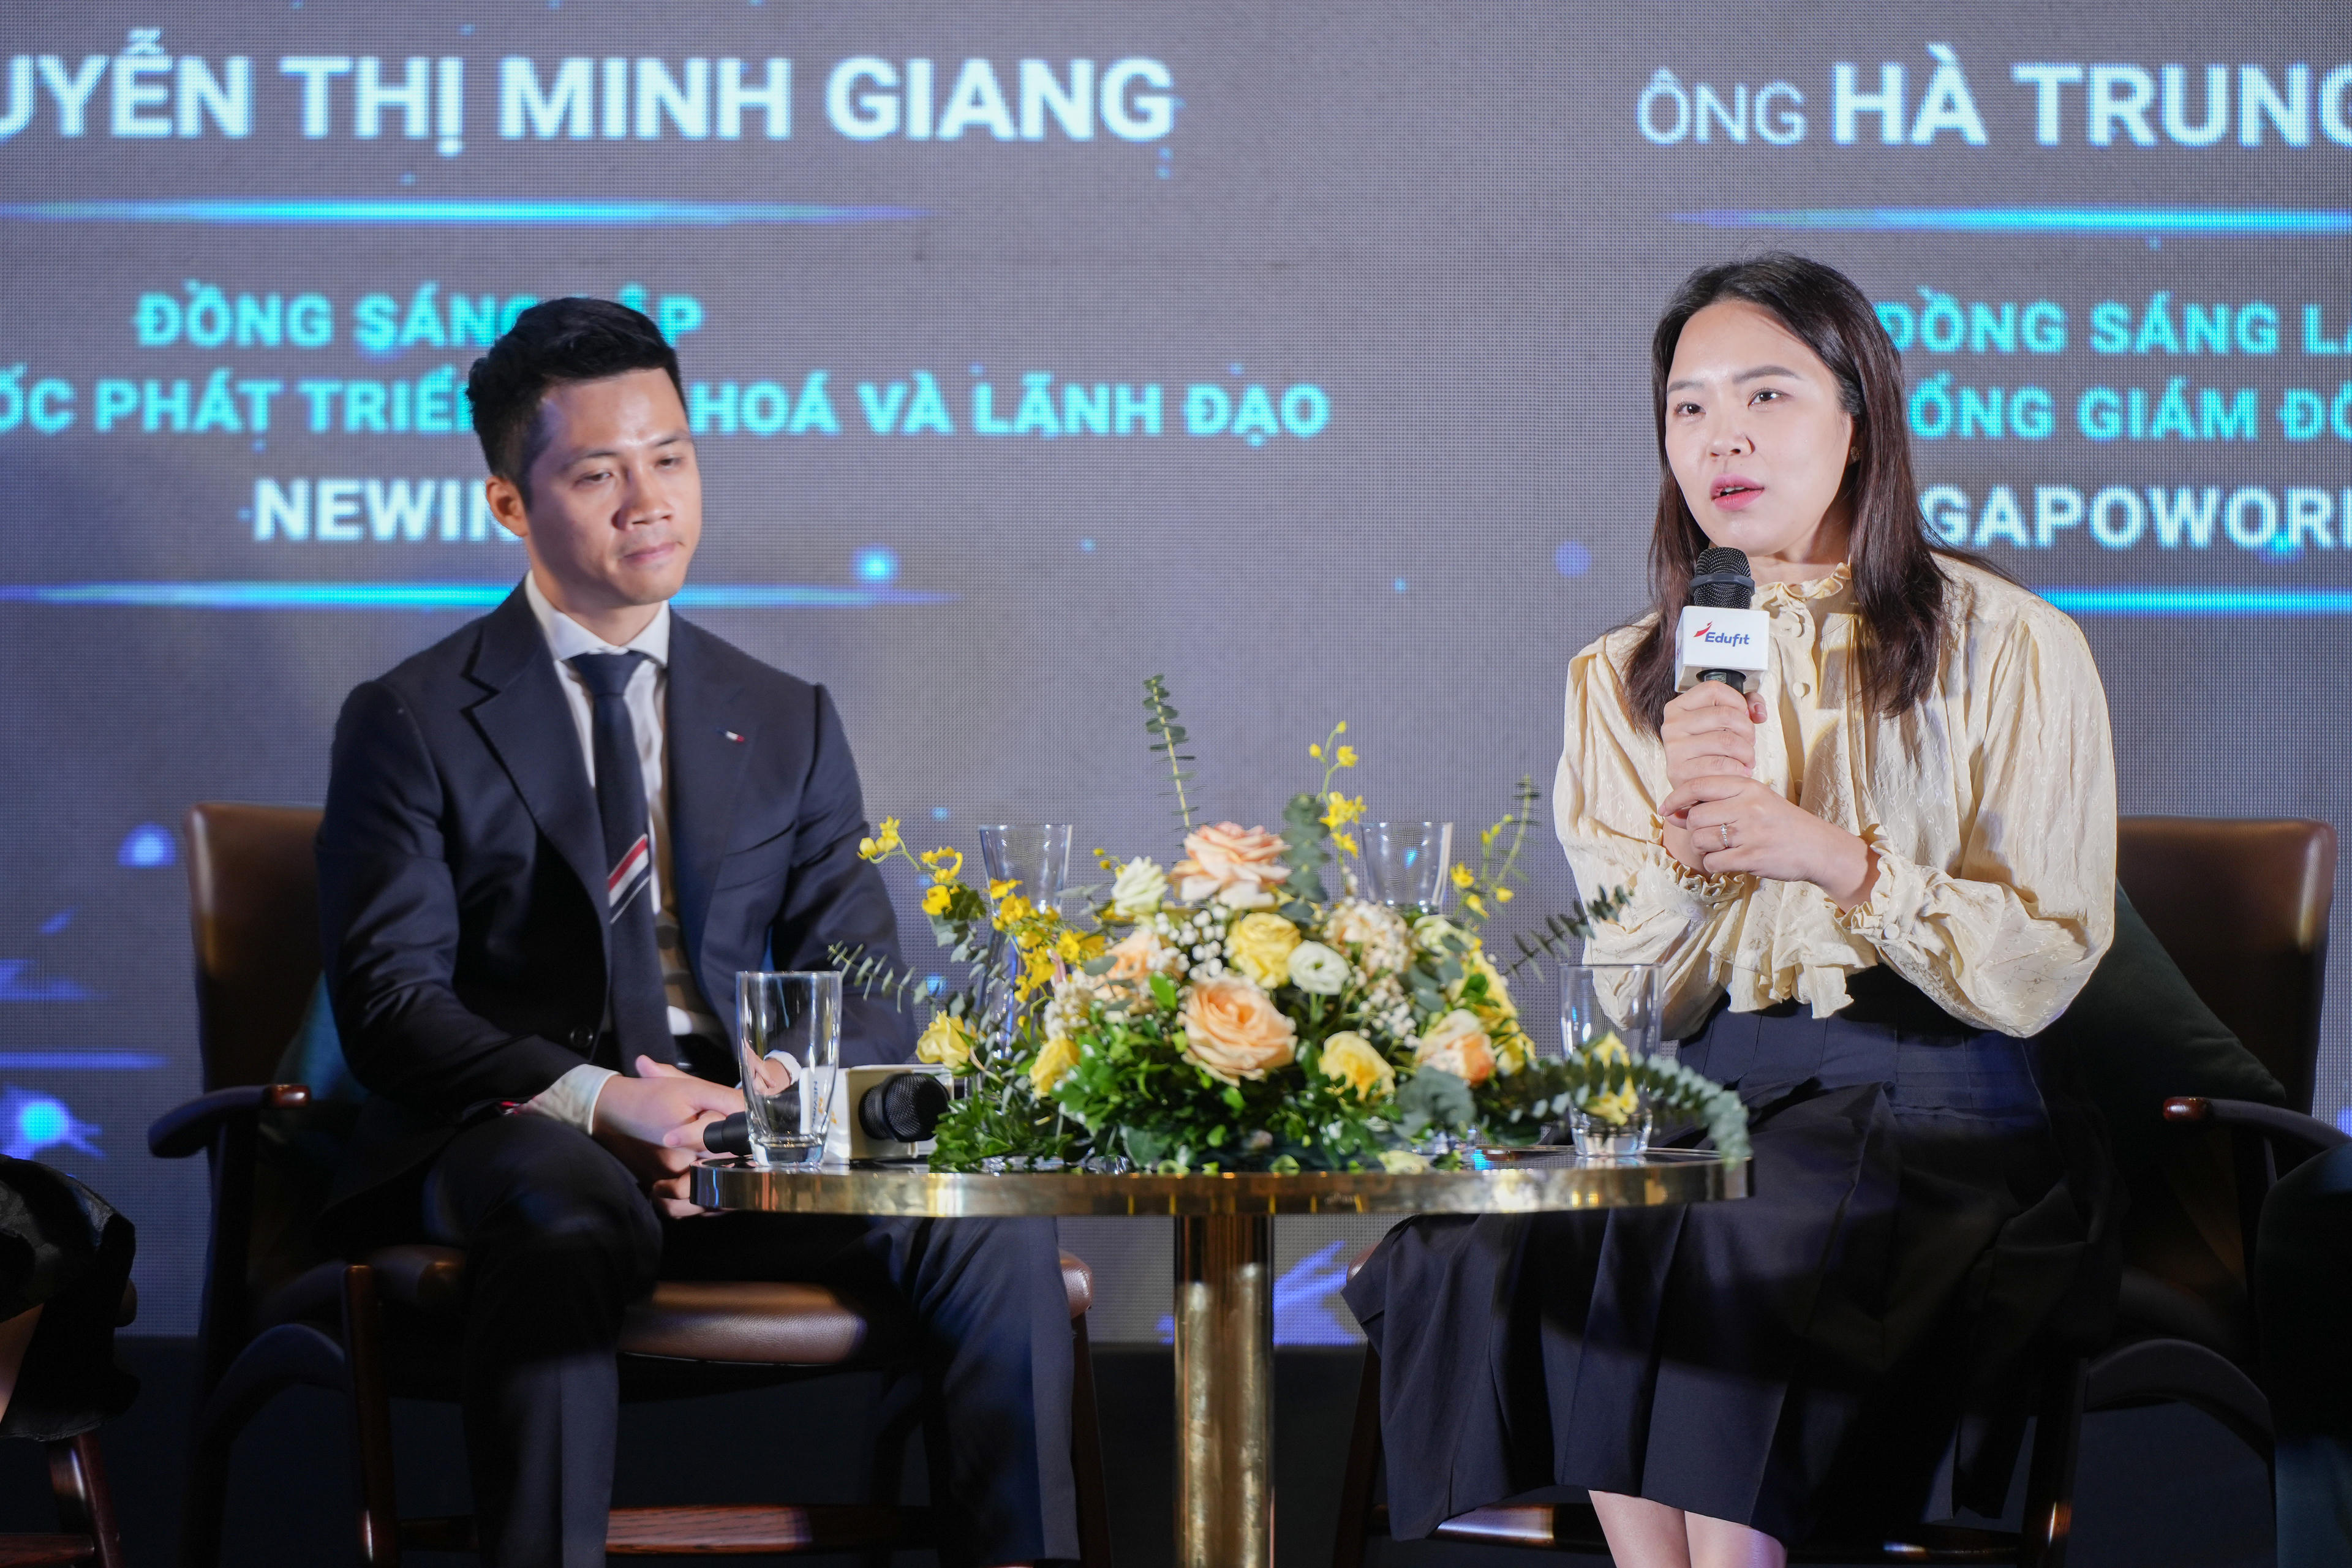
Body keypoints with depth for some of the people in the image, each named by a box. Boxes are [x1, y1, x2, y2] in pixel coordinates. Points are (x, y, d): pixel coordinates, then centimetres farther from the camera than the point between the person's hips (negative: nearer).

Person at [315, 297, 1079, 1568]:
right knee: (567, 1207, -39)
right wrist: (593, 1100, -21)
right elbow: (389, 1004, -4)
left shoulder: (788, 726, 19)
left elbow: (860, 998, 11)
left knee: (990, 1219, -23)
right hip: (512, 1140, -3)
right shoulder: (411, 722, 7)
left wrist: (762, 1104, -13)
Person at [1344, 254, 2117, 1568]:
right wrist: (1686, 841, -13)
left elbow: (2041, 972, -4)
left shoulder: (2011, 652, 2)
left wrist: (1838, 860, -17)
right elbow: (1638, 1010, 6)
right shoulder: (1624, 683, 12)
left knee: (1746, 1253, -34)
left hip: (1928, 1114, -3)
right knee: (1497, 1247, -26)